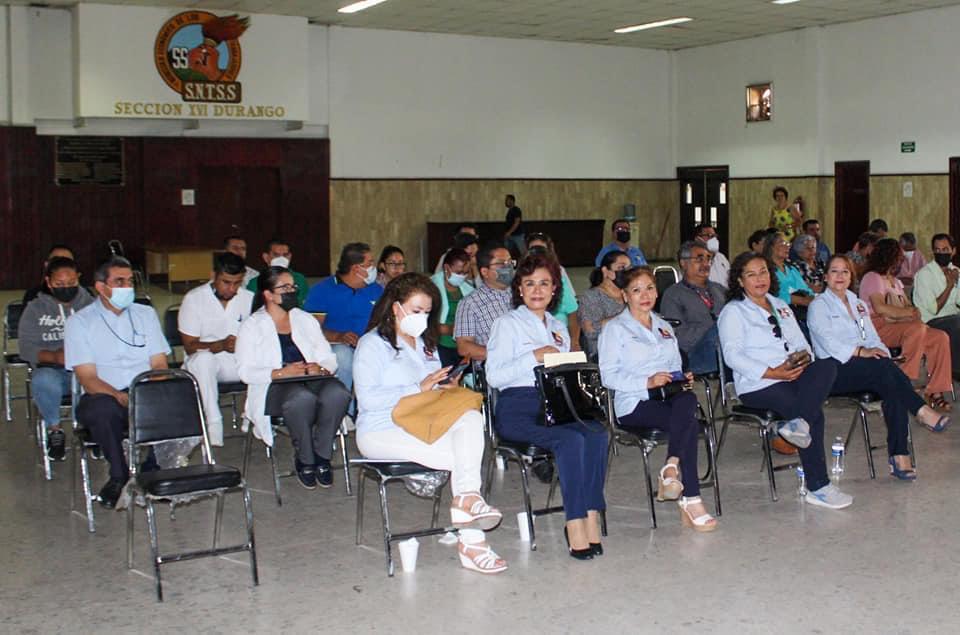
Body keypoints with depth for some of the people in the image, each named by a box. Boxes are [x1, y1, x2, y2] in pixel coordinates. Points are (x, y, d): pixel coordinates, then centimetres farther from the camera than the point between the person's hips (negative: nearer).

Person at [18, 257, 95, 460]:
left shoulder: (91, 305, 13)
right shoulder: (35, 308, 11)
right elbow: (27, 348, 2)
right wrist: (55, 357, -18)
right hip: (52, 369, 0)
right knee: (43, 382, -37)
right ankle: (54, 430, -9)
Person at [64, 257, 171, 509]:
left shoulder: (146, 314, 15)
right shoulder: (80, 322, 3)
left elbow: (159, 365, 10)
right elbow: (88, 379, -7)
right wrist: (120, 396, -26)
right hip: (105, 396, -2)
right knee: (101, 409, -38)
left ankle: (150, 473, -8)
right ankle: (119, 476, -14)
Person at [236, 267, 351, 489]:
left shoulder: (305, 319, 22)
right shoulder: (252, 326, 9)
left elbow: (329, 358, 15)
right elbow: (245, 372, -3)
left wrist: (320, 368, -9)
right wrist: (280, 373, -18)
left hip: (312, 380, 4)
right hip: (273, 387, -4)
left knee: (338, 393, -32)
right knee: (303, 397, -39)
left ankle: (322, 456, -15)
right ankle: (304, 460, -17)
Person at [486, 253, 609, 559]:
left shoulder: (560, 328, 27)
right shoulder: (507, 323, 8)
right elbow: (494, 376, -3)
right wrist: (534, 357, -11)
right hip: (517, 406, -5)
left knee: (596, 433, -29)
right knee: (571, 439, -33)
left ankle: (591, 516, -29)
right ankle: (576, 523, -31)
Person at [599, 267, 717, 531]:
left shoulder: (665, 328, 29)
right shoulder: (615, 328, 8)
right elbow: (609, 375, -4)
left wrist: (683, 378, 6)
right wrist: (647, 382, -17)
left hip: (669, 396, 5)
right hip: (634, 404, -5)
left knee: (687, 399, -35)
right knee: (690, 424, -32)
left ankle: (671, 467, -38)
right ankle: (690, 501, -34)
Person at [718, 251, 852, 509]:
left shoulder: (781, 306, 25)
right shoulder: (733, 312, 4)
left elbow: (801, 342, 21)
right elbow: (732, 355, -9)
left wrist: (803, 358, -5)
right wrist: (772, 373, -19)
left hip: (793, 376, 6)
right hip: (757, 385, -6)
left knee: (827, 365, -26)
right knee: (815, 415, -25)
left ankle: (797, 422, -37)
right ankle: (817, 488, -19)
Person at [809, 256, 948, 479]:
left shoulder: (859, 304, 26)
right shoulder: (819, 305, 5)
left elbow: (873, 338, 19)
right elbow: (828, 341, -10)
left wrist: (880, 351, -4)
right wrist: (860, 352, -21)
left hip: (868, 370, 5)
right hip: (836, 371, -5)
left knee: (892, 388, -28)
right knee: (883, 367, -34)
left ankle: (899, 457, -33)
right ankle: (921, 411, -26)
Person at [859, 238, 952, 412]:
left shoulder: (895, 282, 27)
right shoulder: (873, 278, -2)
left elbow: (910, 307, 17)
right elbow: (880, 308, -17)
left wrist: (913, 312, -7)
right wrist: (908, 313, -11)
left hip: (897, 327, 9)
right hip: (878, 328, -9)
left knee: (941, 338, -11)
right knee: (917, 328, -34)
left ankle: (935, 392, -15)